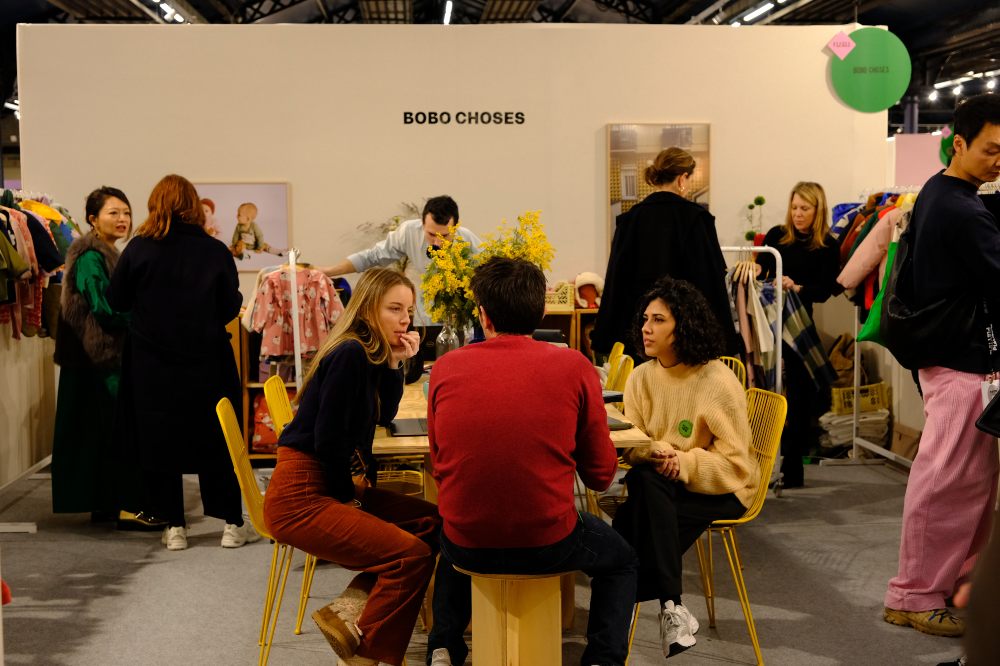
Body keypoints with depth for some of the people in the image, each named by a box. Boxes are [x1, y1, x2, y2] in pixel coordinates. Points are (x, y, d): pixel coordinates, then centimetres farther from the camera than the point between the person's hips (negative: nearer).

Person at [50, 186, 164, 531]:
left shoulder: (106, 255, 17)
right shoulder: (91, 258, -13)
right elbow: (104, 310, -19)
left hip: (109, 354, 10)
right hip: (100, 356, -10)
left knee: (103, 429, 12)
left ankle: (104, 504, 17)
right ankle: (127, 506, -7)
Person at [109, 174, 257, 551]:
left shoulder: (139, 249, -6)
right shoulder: (215, 251, -7)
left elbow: (116, 301, 0)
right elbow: (230, 308, -4)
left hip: (151, 364, 0)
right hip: (206, 361, 0)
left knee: (159, 440, 11)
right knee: (216, 440, 10)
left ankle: (174, 527, 13)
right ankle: (232, 524, 12)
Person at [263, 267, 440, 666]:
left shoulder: (369, 354, 10)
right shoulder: (350, 354, -18)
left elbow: (383, 416, 15)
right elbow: (328, 439, -20)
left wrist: (394, 364, 1)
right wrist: (348, 495, -6)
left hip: (330, 485, 10)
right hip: (300, 497, -10)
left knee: (432, 524, 5)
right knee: (412, 554, -17)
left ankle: (349, 611, 3)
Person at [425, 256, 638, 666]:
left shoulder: (445, 368, -4)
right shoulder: (574, 367, -8)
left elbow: (439, 468, 7)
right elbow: (601, 475, -1)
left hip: (469, 547, 2)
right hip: (548, 545, -2)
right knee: (621, 560, 30)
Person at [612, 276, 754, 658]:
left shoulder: (719, 382, -13)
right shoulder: (642, 377, 3)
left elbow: (733, 463, -13)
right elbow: (632, 444, 1)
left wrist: (683, 463, -29)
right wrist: (657, 453, -23)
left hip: (720, 489, -4)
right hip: (660, 488, 5)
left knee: (645, 482, -31)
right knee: (643, 477, -31)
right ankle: (671, 607, -27)